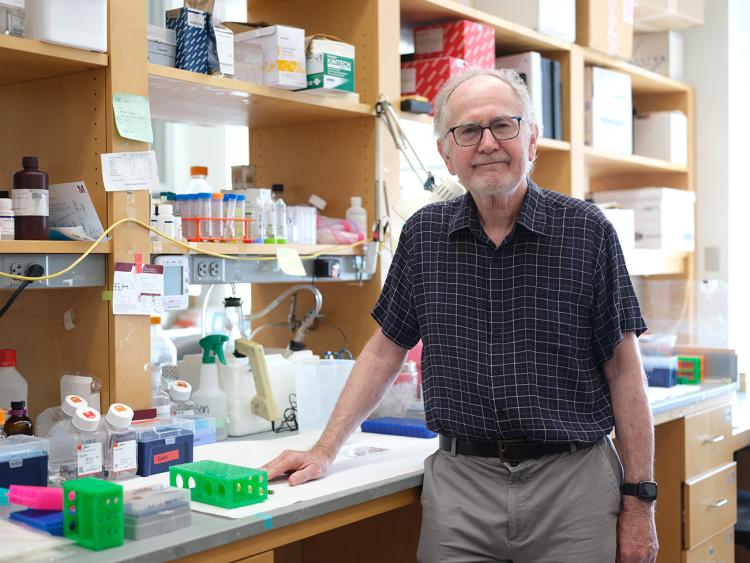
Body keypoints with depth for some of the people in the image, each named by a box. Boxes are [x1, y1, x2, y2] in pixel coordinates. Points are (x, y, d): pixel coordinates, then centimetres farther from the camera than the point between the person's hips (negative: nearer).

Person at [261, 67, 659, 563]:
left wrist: (639, 500, -4)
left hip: (570, 483, -1)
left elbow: (623, 368, -2)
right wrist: (325, 451, 3)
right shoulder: (424, 234, 4)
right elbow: (385, 352, 10)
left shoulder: (586, 230, -4)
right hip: (460, 483, 2)